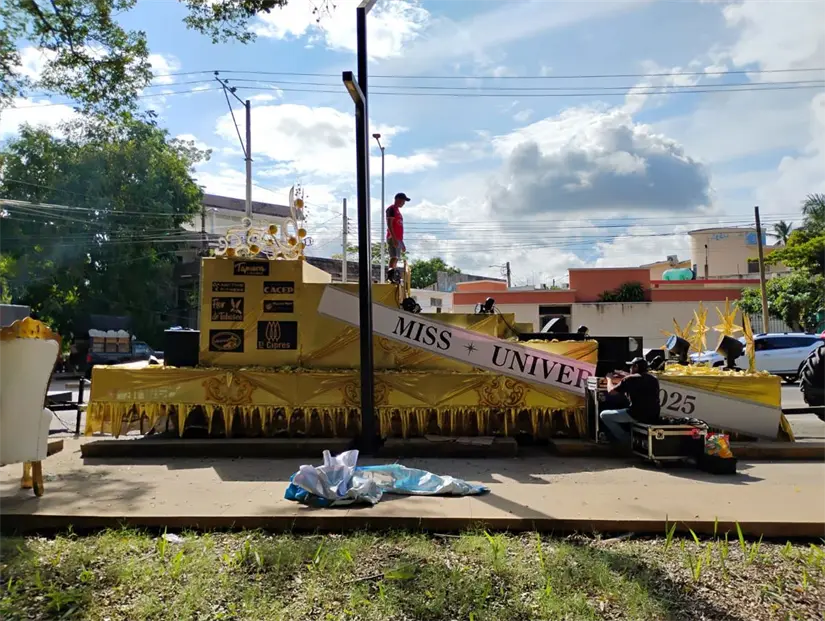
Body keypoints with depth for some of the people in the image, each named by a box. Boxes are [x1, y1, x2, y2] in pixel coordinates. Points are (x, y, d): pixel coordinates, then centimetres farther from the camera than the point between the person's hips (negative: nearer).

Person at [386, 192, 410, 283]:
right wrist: (394, 238, -25)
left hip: (398, 239, 9)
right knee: (394, 257, -20)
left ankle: (395, 277, 7)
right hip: (393, 238, -9)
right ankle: (391, 276, -30)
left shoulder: (398, 211, 24)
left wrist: (402, 243, 24)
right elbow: (389, 225, -15)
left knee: (396, 258, 6)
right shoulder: (391, 209, -4)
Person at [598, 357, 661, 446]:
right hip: (654, 417, 8)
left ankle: (627, 441, 5)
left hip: (637, 415, -8)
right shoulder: (654, 379, 13)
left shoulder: (629, 379, -5)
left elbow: (611, 392, 3)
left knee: (604, 415, 6)